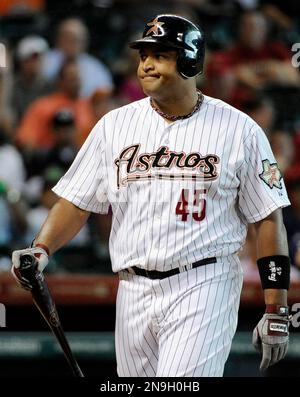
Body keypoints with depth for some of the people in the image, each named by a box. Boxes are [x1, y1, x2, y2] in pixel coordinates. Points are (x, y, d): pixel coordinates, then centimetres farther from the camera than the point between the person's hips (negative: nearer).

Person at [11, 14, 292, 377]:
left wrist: (276, 313, -4)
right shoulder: (114, 125, 8)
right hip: (134, 290, 4)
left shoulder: (238, 130, 0)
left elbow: (268, 220, 1)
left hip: (204, 288, -4)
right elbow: (75, 202, 7)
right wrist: (41, 250, -12)